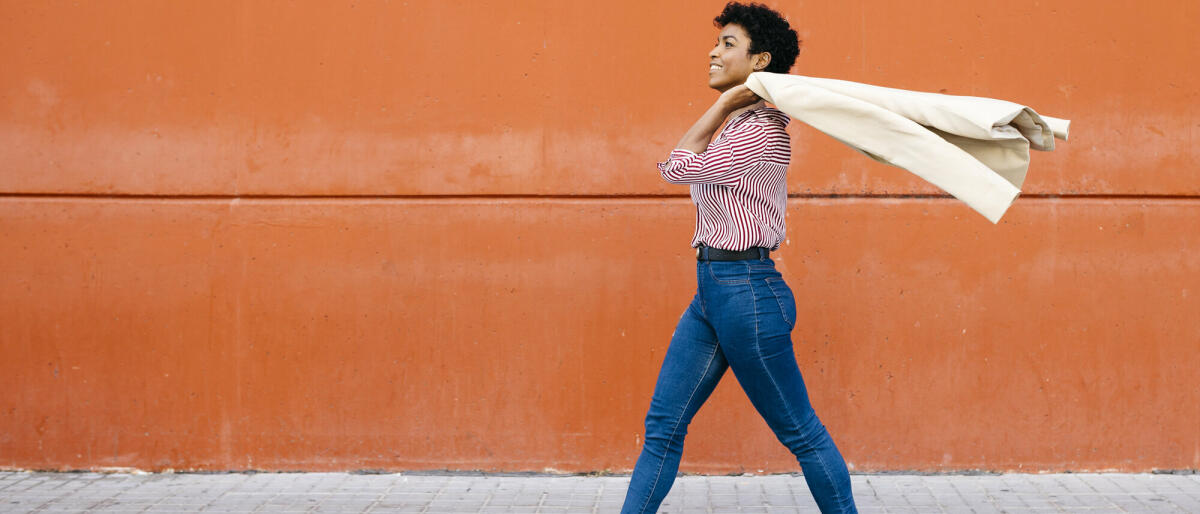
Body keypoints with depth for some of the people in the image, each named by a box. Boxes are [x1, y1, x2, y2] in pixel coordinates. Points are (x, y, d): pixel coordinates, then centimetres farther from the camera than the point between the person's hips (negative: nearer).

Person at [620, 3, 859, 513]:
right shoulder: (738, 125, 13)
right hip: (711, 292, 10)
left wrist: (723, 102, -7)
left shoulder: (761, 131, -16)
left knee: (800, 431, 3)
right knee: (662, 426, 8)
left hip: (746, 293, -10)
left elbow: (677, 167, -12)